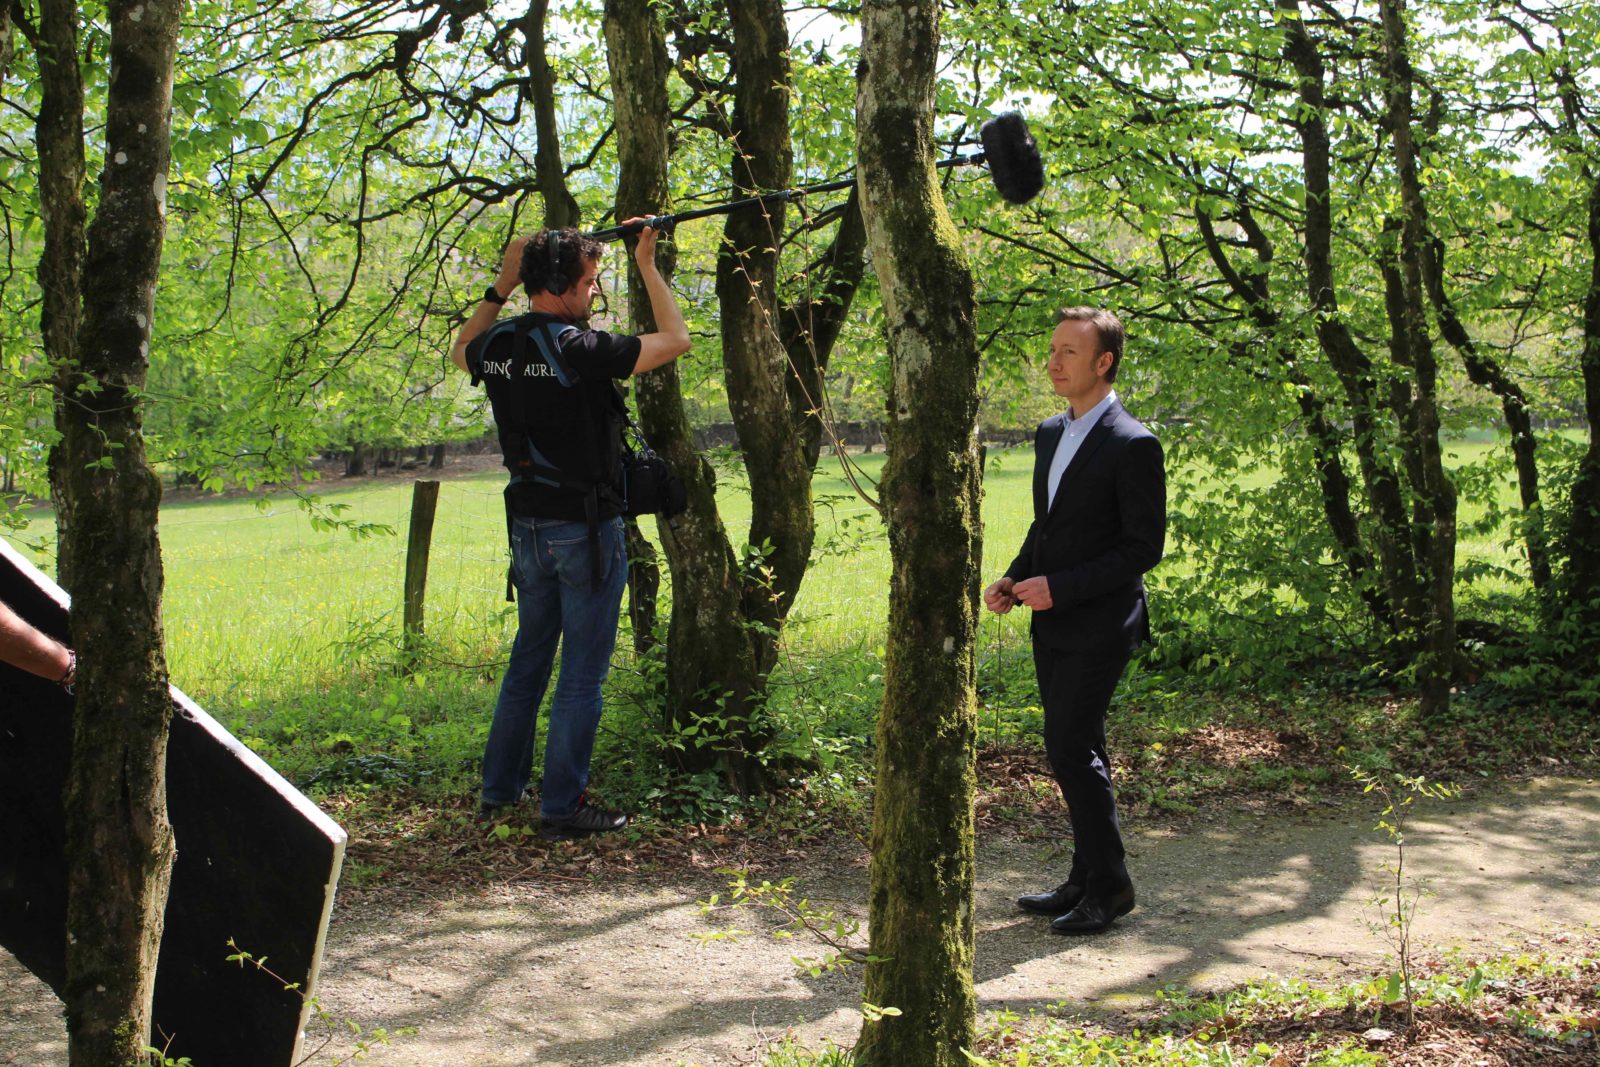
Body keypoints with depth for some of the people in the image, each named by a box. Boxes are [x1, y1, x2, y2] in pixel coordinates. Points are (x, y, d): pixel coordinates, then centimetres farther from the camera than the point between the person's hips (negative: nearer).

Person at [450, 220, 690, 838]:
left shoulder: (499, 346, 0)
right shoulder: (579, 349, -21)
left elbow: (462, 350, 27)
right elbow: (675, 340, -12)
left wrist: (502, 285, 20)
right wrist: (648, 267, -1)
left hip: (527, 526, 7)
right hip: (585, 529, -7)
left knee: (528, 660, 19)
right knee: (582, 672, 1)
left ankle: (497, 792, 25)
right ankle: (562, 806, 5)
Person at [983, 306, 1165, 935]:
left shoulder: (1133, 445, -15)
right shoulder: (1050, 434, 12)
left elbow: (1144, 547, -15)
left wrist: (1059, 587, -20)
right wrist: (1013, 580, 4)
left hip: (1097, 628, -8)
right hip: (1052, 625, 8)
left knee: (1070, 752, -9)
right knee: (1076, 753, 14)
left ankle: (1109, 887, 4)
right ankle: (1088, 878, 24)